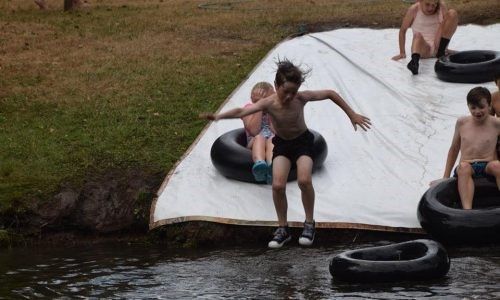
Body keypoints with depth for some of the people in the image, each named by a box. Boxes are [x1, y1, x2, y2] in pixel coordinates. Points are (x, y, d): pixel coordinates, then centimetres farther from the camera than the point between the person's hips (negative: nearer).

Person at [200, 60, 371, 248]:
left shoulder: (301, 98, -22)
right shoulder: (268, 103, -24)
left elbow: (331, 94, -10)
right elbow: (242, 111, -36)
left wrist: (352, 114, -5)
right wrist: (219, 116, -53)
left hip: (302, 141, -1)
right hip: (282, 144, 1)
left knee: (304, 181, -23)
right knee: (278, 185, -16)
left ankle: (309, 223, -2)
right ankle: (282, 228, 4)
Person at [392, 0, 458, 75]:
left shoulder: (442, 7, -2)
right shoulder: (414, 10, -7)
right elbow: (403, 30, 4)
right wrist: (402, 53, 4)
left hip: (438, 47, 2)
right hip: (423, 48, -2)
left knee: (452, 13, -15)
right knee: (417, 36, -39)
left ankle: (441, 52, -14)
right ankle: (414, 61, -70)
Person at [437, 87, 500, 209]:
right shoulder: (462, 123, 13)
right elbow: (454, 149, 23)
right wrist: (446, 177, 22)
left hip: (487, 167, -2)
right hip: (468, 168, 2)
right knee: (463, 167, -35)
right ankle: (467, 209, -53)